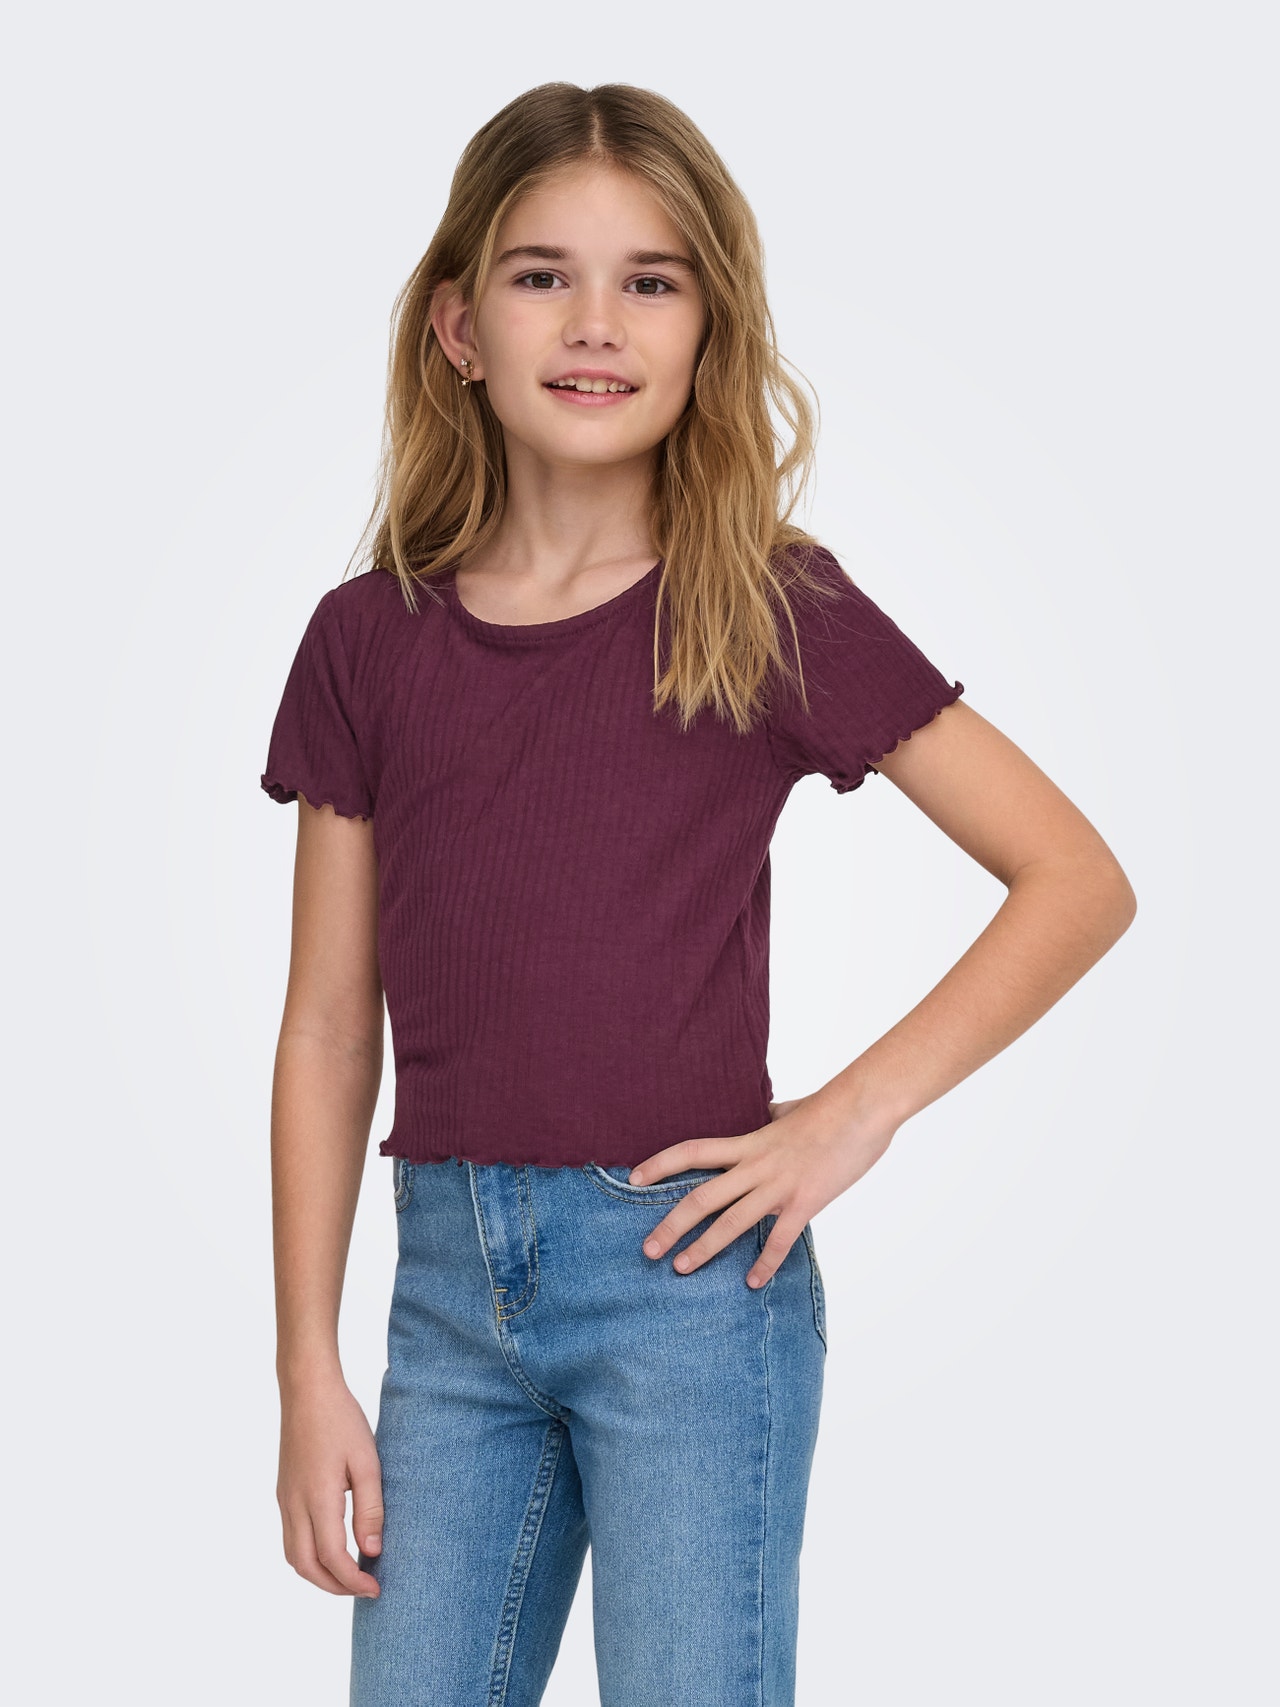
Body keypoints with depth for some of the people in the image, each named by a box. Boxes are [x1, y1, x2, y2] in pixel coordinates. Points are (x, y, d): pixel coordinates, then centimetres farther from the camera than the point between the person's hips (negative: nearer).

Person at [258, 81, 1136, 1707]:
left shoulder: (772, 613, -4)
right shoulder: (369, 639, 3)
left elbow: (1079, 879, -2)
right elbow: (328, 1028, 6)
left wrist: (855, 1112, -10)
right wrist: (308, 1373, 4)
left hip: (685, 1268, -3)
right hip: (450, 1277, 3)